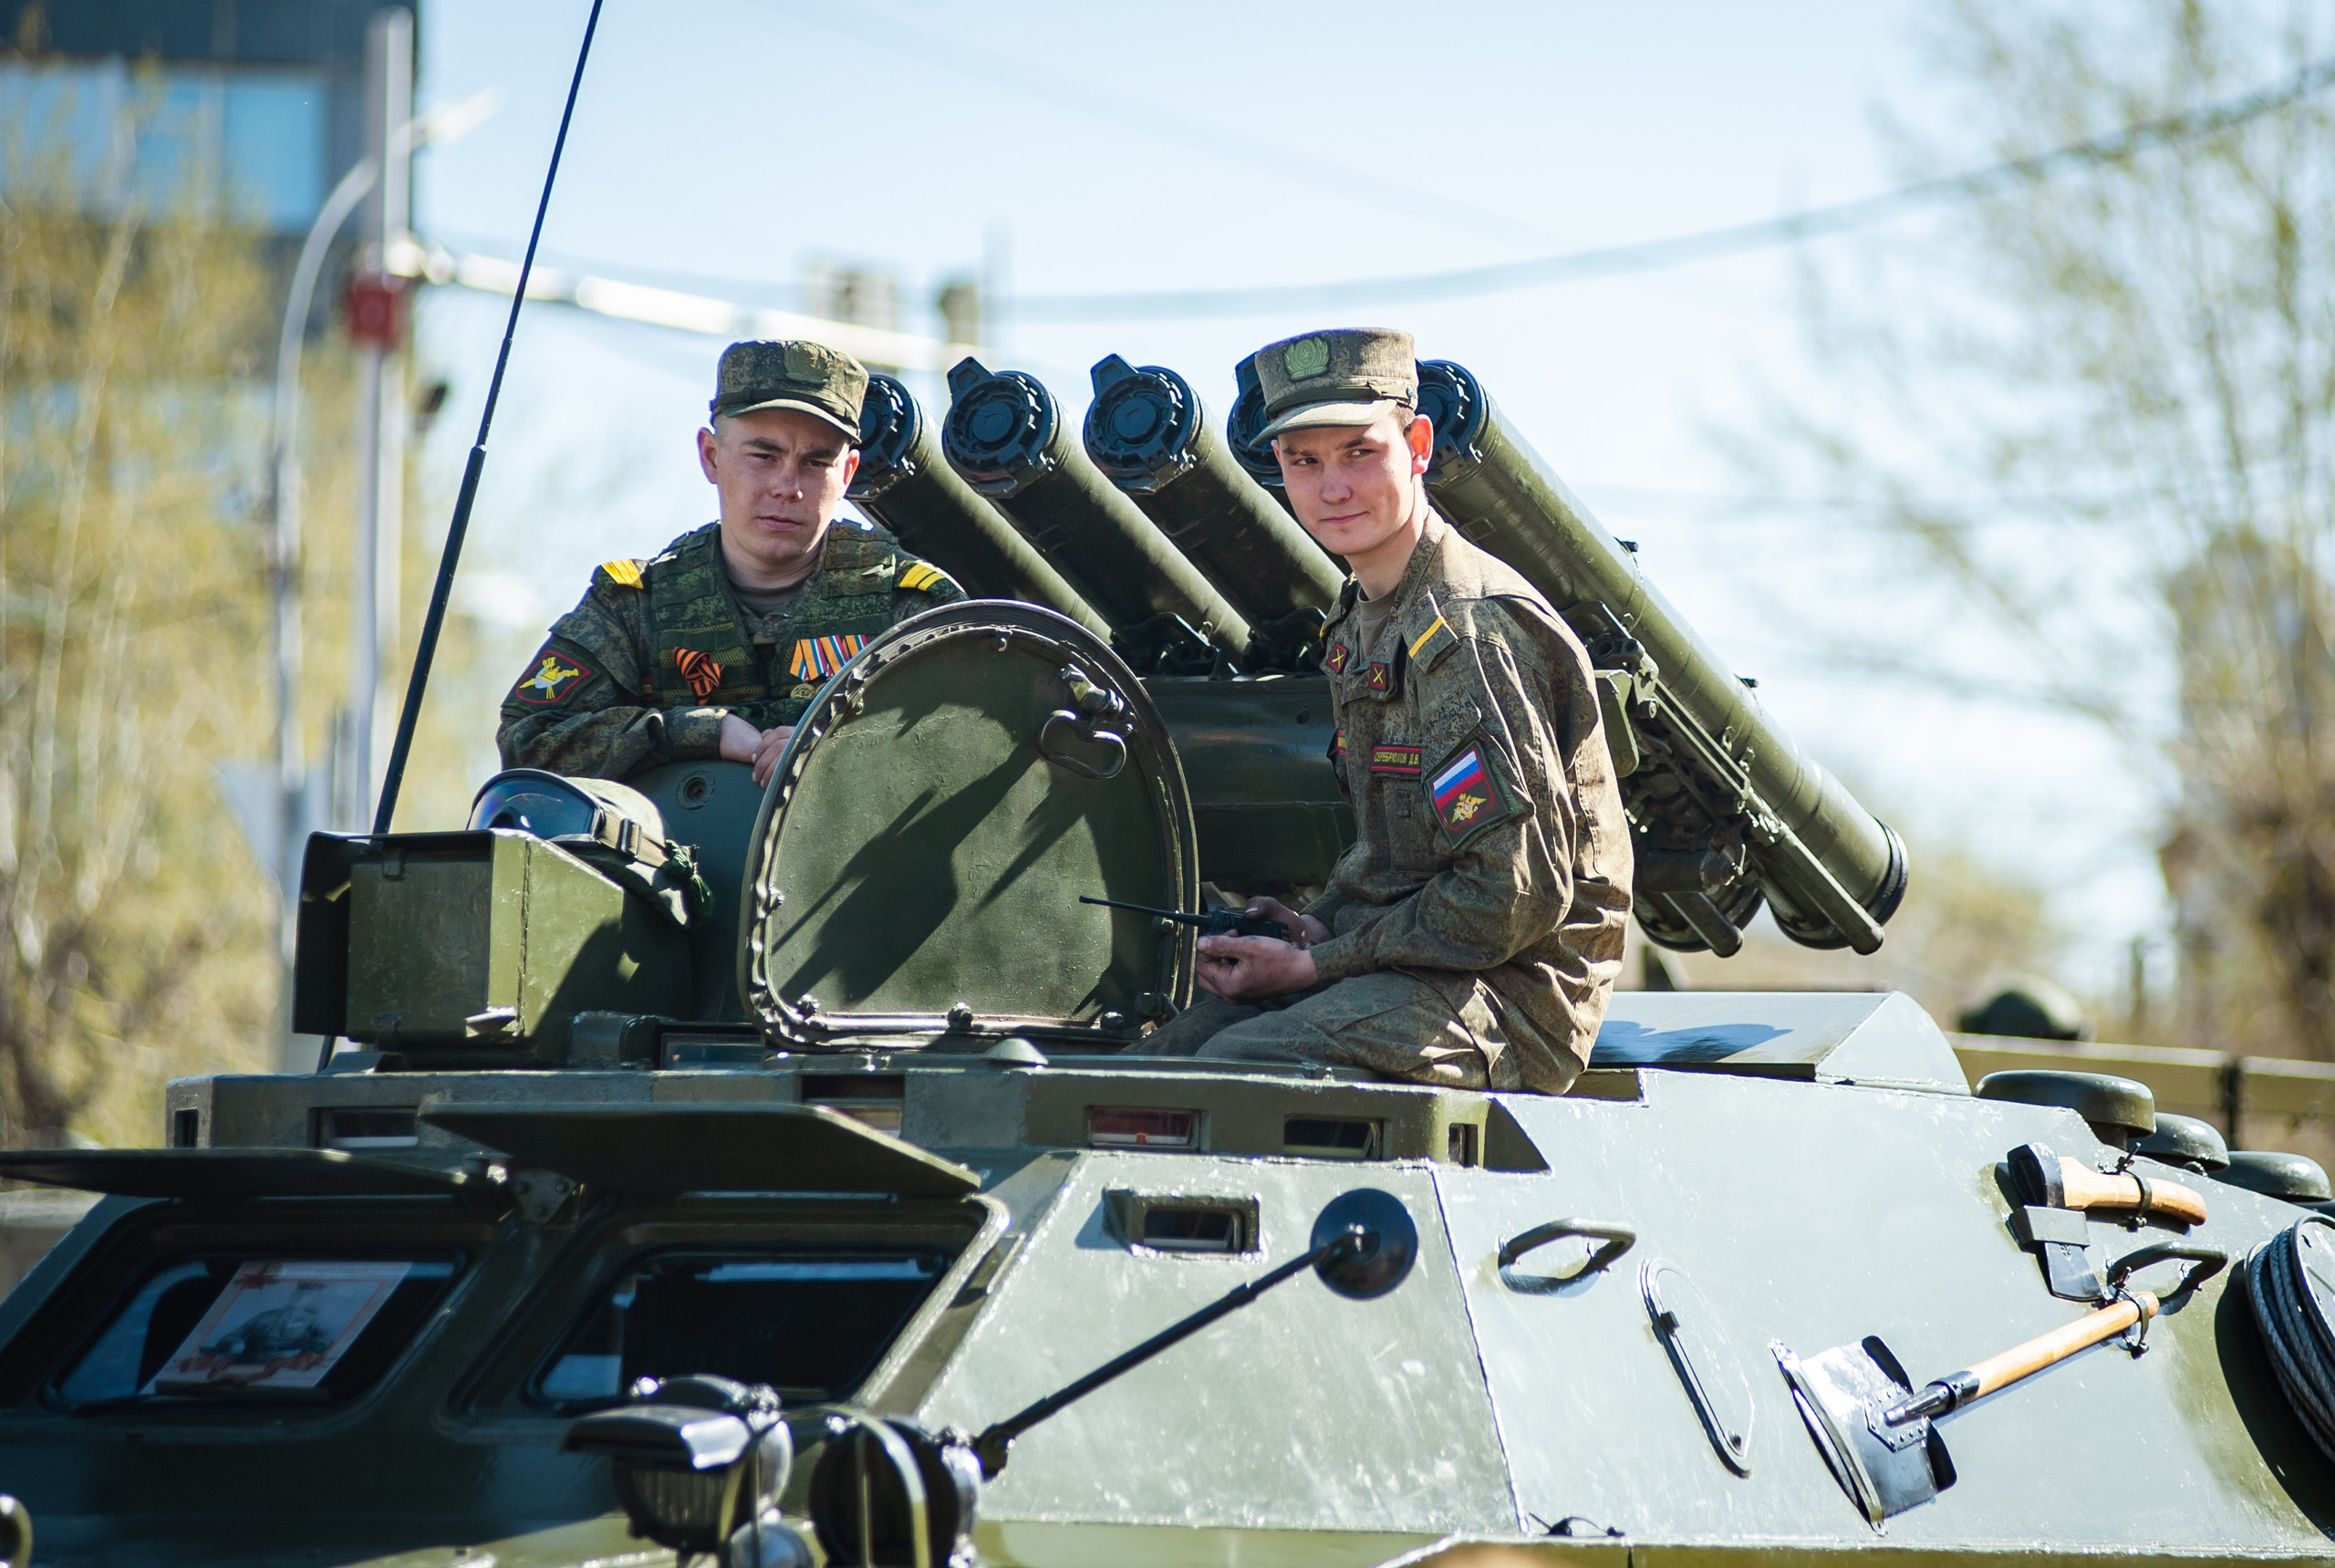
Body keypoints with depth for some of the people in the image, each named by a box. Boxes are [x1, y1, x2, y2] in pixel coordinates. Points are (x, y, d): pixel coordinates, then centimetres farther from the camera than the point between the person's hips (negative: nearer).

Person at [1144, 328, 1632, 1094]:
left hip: (1509, 999, -9)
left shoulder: (1470, 631, -18)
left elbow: (1514, 898, -21)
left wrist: (1316, 966, -15)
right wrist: (1320, 928, 3)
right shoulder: (1361, 624, 14)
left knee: (1240, 1064, -30)